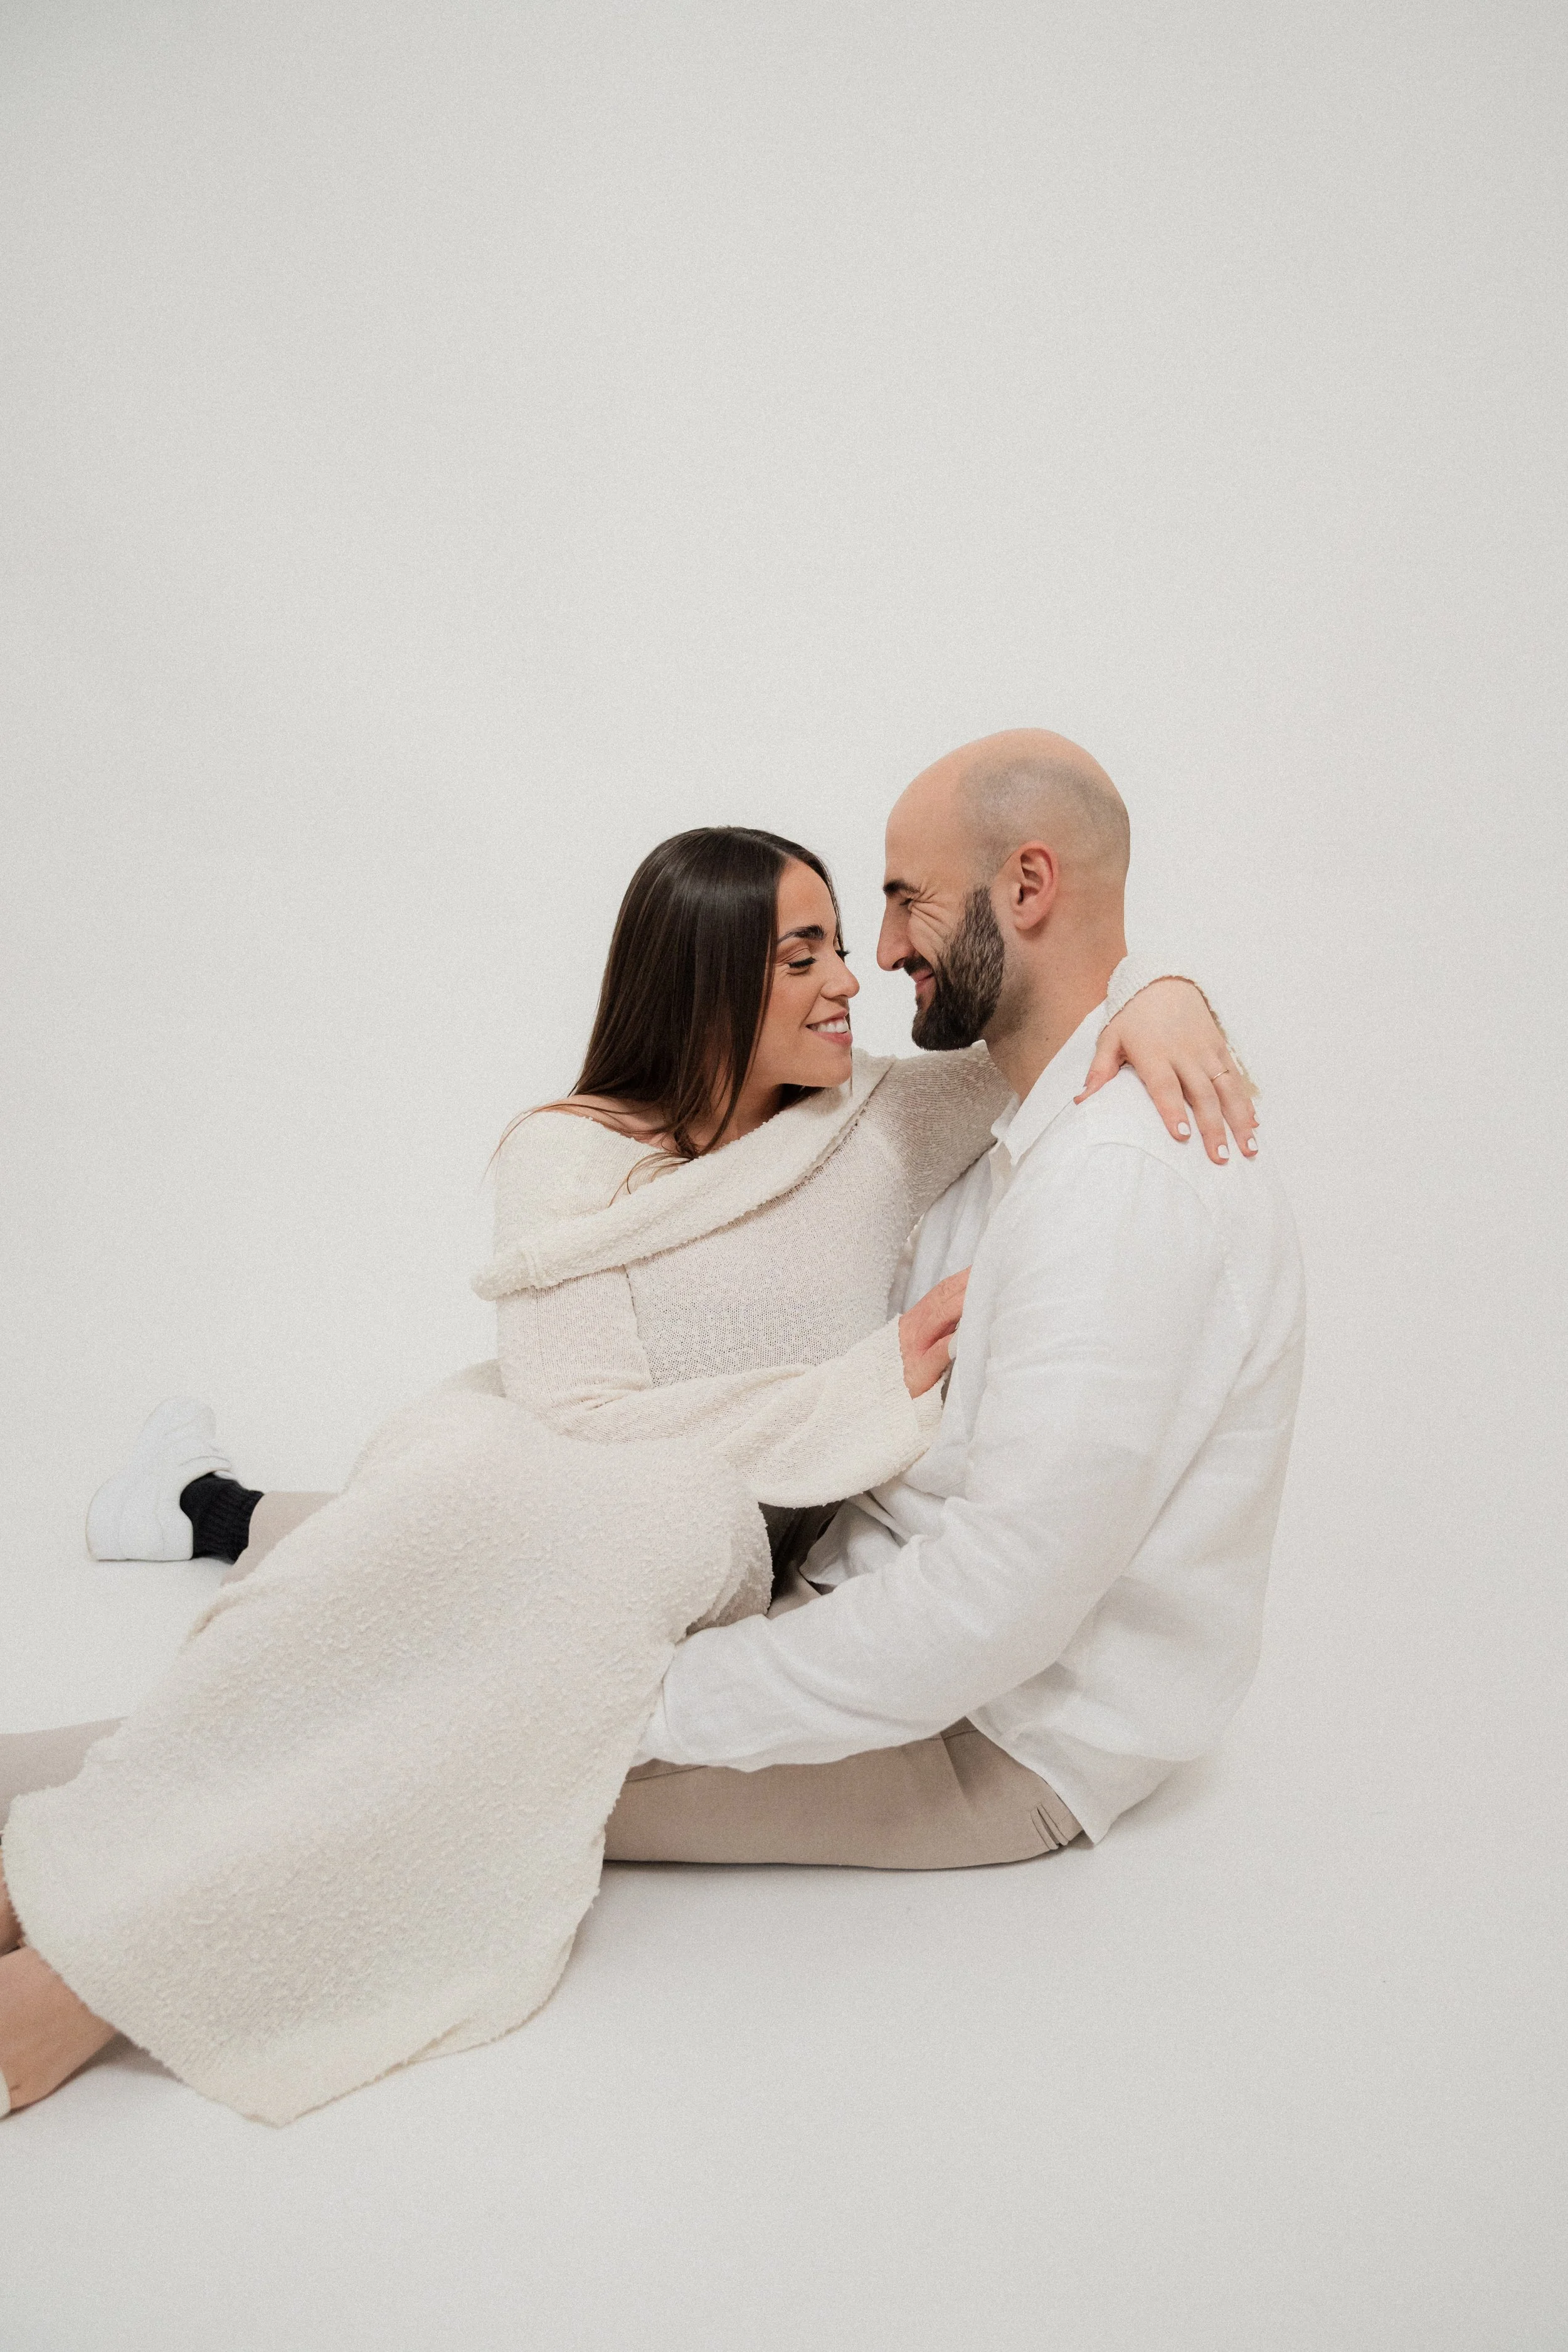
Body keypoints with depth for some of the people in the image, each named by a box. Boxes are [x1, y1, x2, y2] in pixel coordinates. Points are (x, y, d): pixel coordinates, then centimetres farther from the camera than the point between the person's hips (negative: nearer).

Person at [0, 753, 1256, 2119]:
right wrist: (870, 1385, -21)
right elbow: (579, 1419, -18)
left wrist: (1167, 1002, -19)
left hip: (733, 1567, 2)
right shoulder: (573, 1158, -8)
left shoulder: (881, 1124, 1)